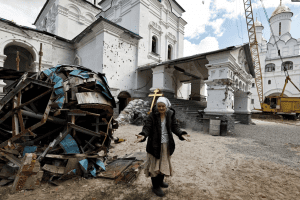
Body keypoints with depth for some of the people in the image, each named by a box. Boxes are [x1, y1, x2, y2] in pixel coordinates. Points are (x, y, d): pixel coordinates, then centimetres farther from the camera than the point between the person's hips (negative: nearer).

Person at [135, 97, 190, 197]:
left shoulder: (170, 114, -4)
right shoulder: (152, 115, -13)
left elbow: (175, 127, -2)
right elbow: (147, 127, -16)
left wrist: (181, 134, -19)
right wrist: (143, 135, -34)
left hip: (166, 145, 4)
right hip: (155, 144, -4)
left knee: (164, 164, 20)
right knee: (155, 165, 9)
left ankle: (160, 181, 46)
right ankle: (155, 186, 32)